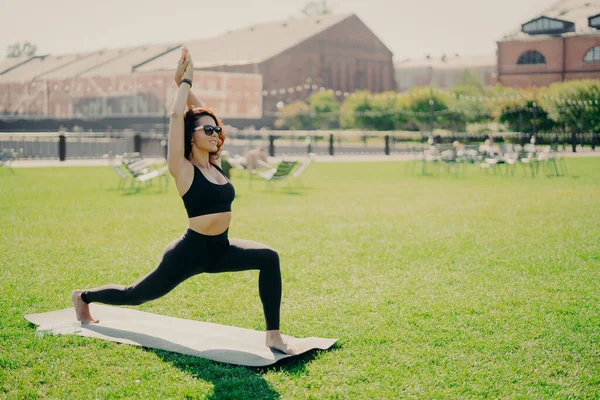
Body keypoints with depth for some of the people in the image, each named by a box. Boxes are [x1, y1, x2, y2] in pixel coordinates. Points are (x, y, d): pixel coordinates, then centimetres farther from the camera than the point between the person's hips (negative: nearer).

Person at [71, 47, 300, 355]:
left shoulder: (215, 164, 6)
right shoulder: (183, 169, -12)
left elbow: (202, 114, 13)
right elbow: (177, 116, -21)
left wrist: (186, 84, 7)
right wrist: (185, 80, -9)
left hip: (220, 249, 6)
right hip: (190, 251, -6)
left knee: (269, 258, -18)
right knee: (136, 295, 13)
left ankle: (274, 336, -13)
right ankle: (84, 297, 42)